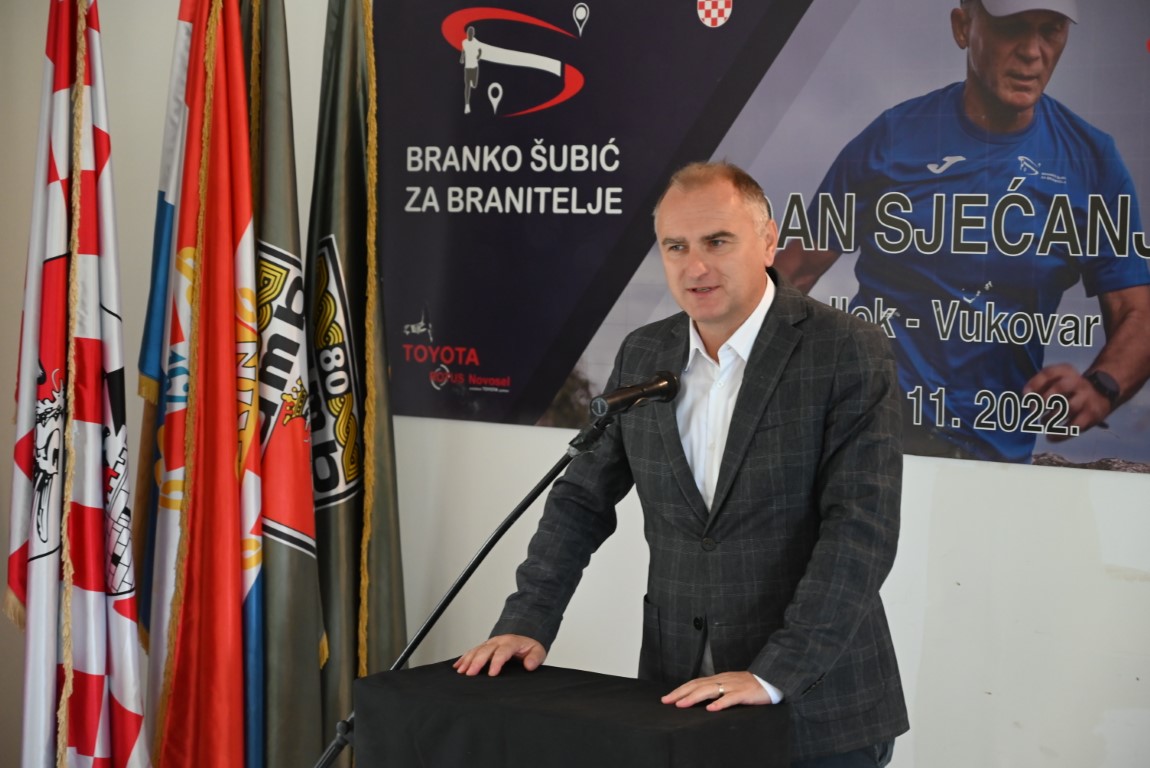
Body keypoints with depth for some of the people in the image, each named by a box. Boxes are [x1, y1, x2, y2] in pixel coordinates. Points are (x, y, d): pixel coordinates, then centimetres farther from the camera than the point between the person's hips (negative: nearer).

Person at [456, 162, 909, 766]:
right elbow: (583, 500, 11)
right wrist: (526, 622, -1)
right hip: (683, 696, 4)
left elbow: (861, 529, -18)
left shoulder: (850, 353, -11)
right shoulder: (642, 355, 5)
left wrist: (774, 675, -24)